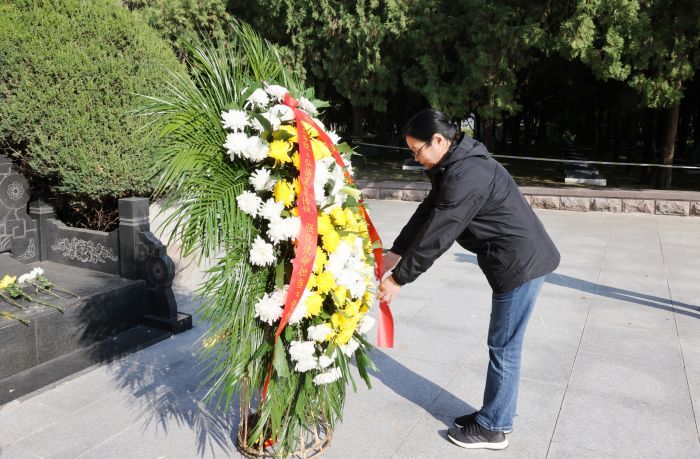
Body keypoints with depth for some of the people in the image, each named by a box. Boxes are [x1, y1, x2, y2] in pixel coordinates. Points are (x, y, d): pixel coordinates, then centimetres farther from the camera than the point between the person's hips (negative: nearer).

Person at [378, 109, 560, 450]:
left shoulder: (467, 175, -24)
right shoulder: (456, 166, 9)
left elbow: (436, 235, -24)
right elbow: (426, 214, 11)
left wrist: (397, 280, -16)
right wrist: (394, 254, 6)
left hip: (521, 263, -10)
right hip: (516, 260, 10)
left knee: (503, 347, 2)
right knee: (504, 345, 18)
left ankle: (493, 428, 17)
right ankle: (496, 413, 32)